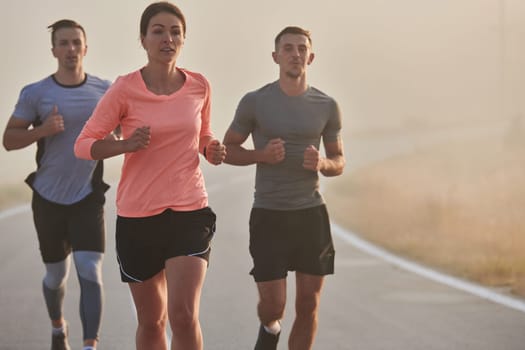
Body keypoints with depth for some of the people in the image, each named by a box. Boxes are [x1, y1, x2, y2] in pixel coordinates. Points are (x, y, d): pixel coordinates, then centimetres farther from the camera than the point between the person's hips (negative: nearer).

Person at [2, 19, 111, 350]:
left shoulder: (104, 90, -2)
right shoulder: (35, 93, -6)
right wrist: (42, 130, -21)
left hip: (88, 198, 0)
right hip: (48, 198, 0)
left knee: (90, 273, -15)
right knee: (56, 275, 14)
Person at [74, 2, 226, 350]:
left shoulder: (199, 86, 1)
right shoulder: (124, 90, -8)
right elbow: (83, 144, -4)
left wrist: (212, 149, -2)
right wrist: (126, 144, -21)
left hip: (190, 211, 1)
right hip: (138, 216, -1)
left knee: (184, 315, -15)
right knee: (151, 321, 11)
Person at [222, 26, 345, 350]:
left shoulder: (327, 106, 3)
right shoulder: (255, 102, -4)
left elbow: (339, 163, 11)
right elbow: (227, 150, 5)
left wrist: (322, 163, -13)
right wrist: (262, 155, -15)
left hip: (312, 214, 2)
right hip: (269, 216, -2)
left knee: (308, 306, 4)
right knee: (273, 305, -4)